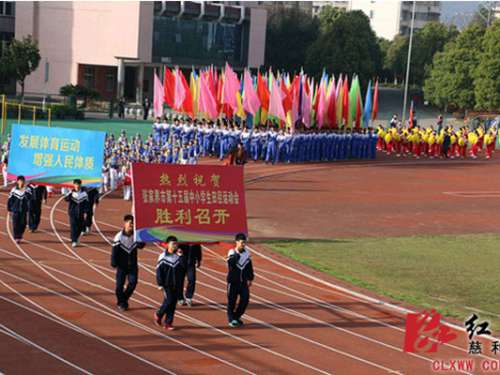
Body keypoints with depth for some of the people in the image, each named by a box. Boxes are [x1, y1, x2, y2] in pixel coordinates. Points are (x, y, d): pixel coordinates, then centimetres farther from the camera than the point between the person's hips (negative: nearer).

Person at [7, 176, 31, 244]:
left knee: (23, 224, 3)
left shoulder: (26, 190, -1)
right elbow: (10, 200, 3)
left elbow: (29, 198, -16)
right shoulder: (14, 190, -3)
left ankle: (20, 235, 26)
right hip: (15, 210, -1)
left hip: (23, 210, 1)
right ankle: (17, 238, 3)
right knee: (15, 224, -5)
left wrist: (25, 191, -26)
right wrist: (9, 209, 3)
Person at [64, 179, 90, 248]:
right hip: (73, 213, -2)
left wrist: (85, 212, -3)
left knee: (80, 227, 9)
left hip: (80, 214, 2)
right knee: (73, 227, -9)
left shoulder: (84, 193, 2)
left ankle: (76, 238, 35)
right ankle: (74, 241, -7)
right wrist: (70, 193, -35)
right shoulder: (71, 193, -2)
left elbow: (86, 203, 4)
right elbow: (66, 199, -18)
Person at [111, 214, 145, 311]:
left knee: (133, 282, -5)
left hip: (132, 264, 2)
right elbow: (114, 251, -9)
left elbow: (141, 245, -12)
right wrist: (114, 263, -14)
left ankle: (124, 298, 18)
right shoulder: (119, 236, -11)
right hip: (122, 264, -2)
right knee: (120, 284, 1)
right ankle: (121, 303, 19)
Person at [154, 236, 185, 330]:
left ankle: (168, 323, 12)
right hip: (167, 284, -4)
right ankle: (158, 314, 19)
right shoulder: (163, 256, -6)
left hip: (177, 284, 4)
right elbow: (158, 271, -5)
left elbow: (183, 266, -10)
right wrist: (160, 284, -8)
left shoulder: (179, 255, 4)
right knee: (168, 301, -8)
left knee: (173, 303, 5)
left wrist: (180, 256, -17)